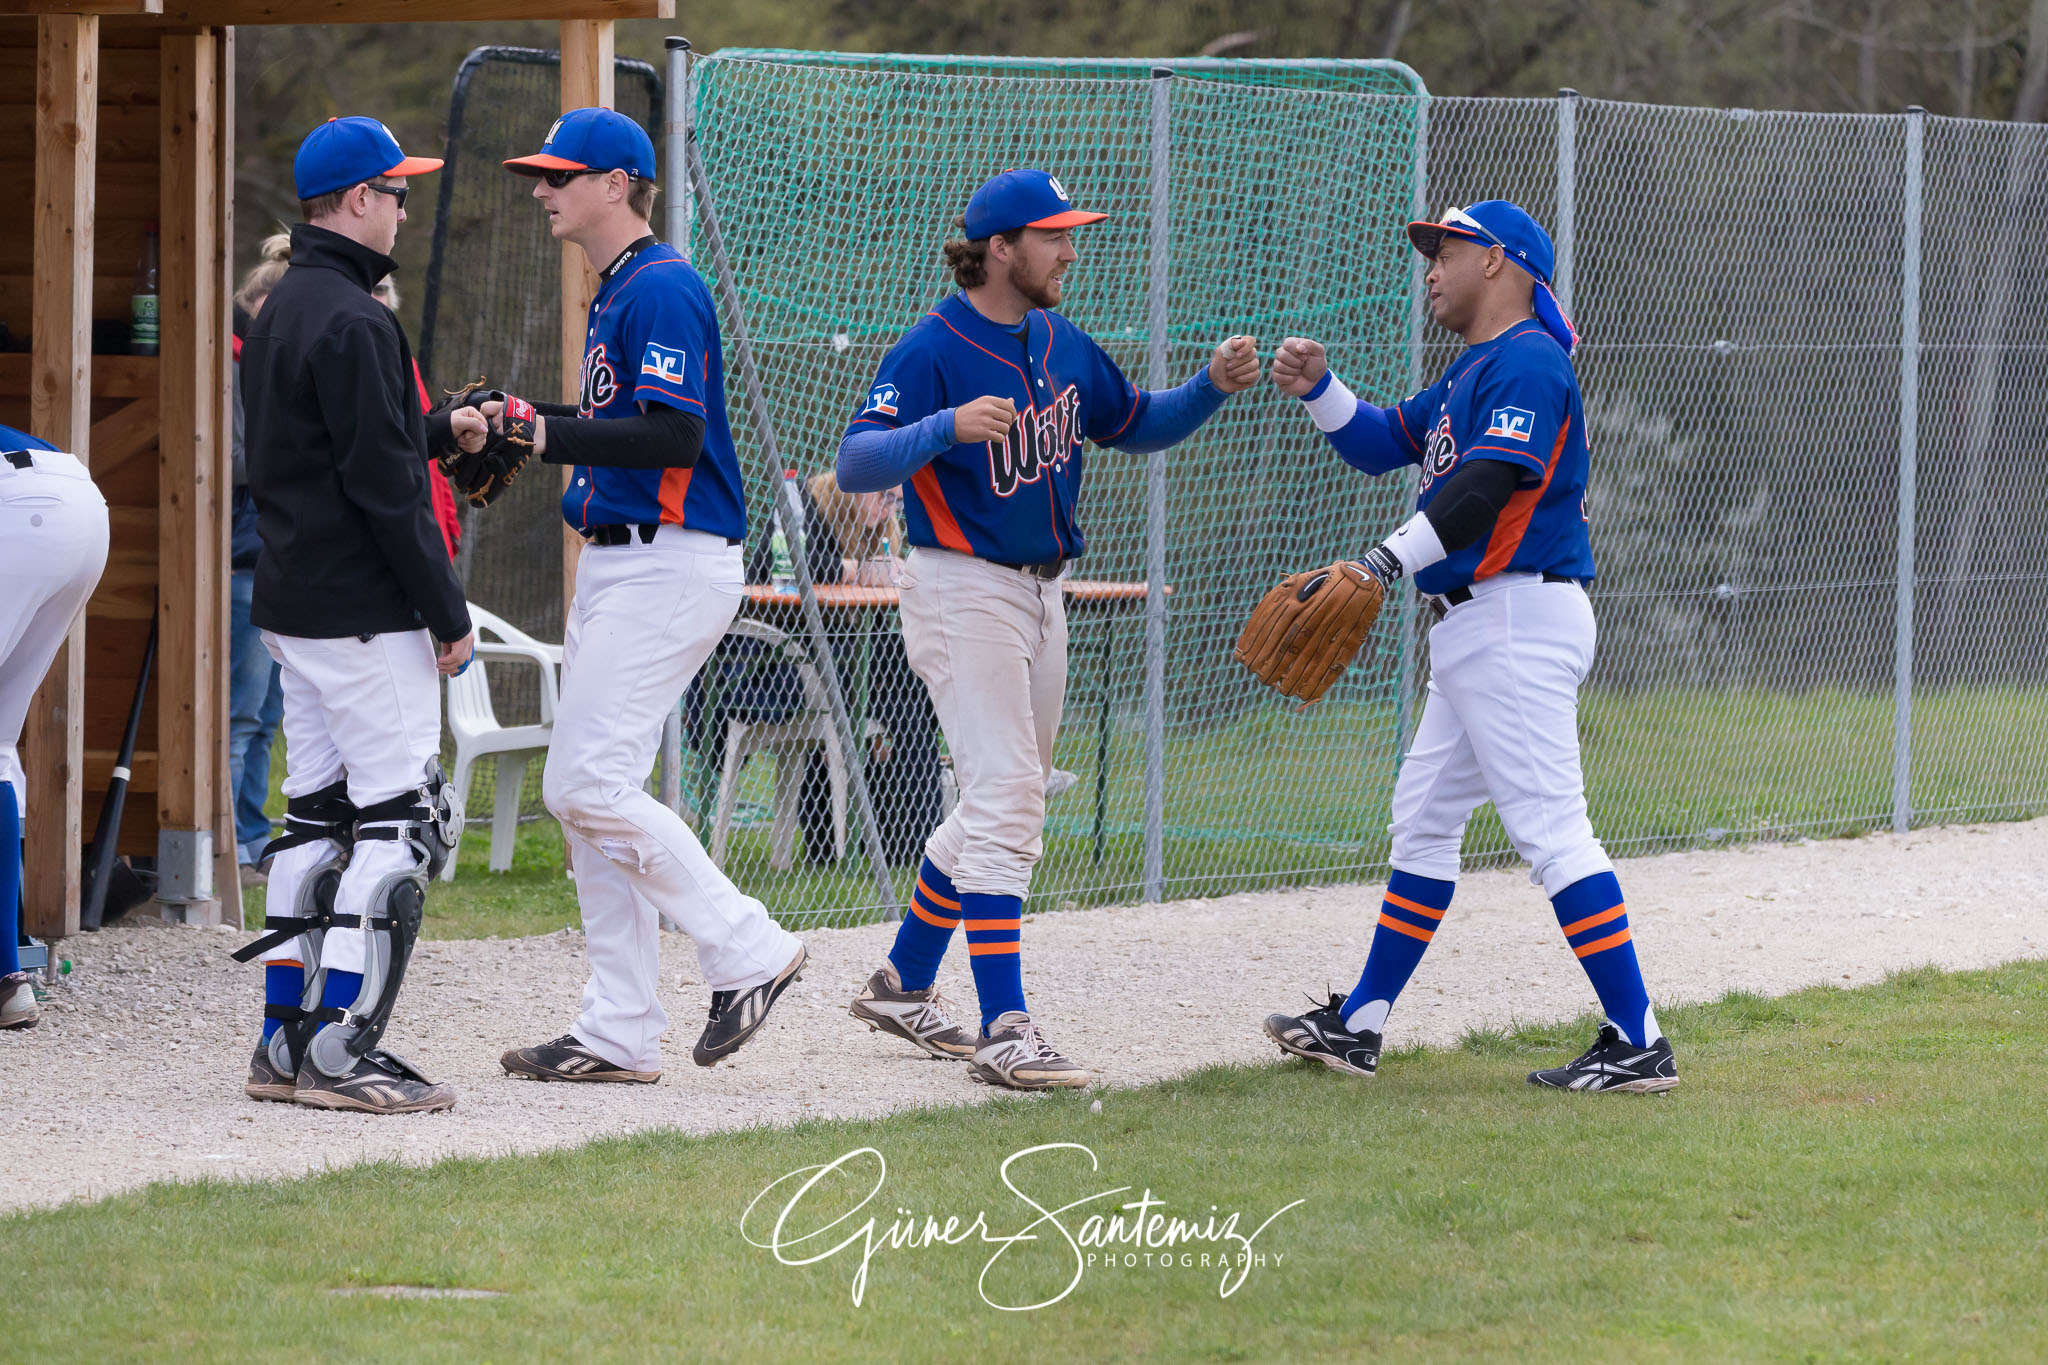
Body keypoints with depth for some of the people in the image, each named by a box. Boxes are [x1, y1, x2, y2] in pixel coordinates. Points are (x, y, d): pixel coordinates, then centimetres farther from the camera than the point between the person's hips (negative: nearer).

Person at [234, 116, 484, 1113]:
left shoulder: (280, 312, 15)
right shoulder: (353, 323, -17)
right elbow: (382, 487, -19)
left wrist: (440, 432, 22)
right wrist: (448, 614, -15)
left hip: (292, 607, 10)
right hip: (364, 613, -10)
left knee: (317, 815, 12)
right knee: (398, 817, -8)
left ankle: (287, 1042, 13)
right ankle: (342, 1051, -12)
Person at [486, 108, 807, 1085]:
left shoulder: (663, 289, -14)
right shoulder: (616, 293, 18)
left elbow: (674, 434, -23)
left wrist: (550, 438, -22)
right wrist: (528, 418, 12)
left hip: (668, 566, -11)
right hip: (615, 564, 11)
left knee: (587, 785, -15)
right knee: (588, 793, 8)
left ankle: (747, 949, -5)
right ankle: (619, 1034, 10)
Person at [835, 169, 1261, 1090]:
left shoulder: (1061, 346, 9)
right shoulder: (933, 350, -16)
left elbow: (1135, 426, 22)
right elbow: (856, 465, -27)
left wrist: (1212, 388, 4)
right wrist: (949, 427, -43)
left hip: (1041, 593, 9)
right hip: (960, 590, -9)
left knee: (1007, 806, 16)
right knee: (1005, 794, -17)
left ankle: (903, 986, 31)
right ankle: (1004, 1032, -21)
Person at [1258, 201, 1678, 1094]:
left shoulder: (1528, 361, -12)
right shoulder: (1472, 371, 20)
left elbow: (1488, 484, -24)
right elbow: (1383, 443, 25)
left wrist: (1390, 562, -29)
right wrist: (1318, 390, 8)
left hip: (1521, 618, -11)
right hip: (1475, 628, 11)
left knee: (1549, 825, -14)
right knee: (1423, 817, 15)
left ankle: (1638, 1043, -16)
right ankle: (1359, 1027, 23)